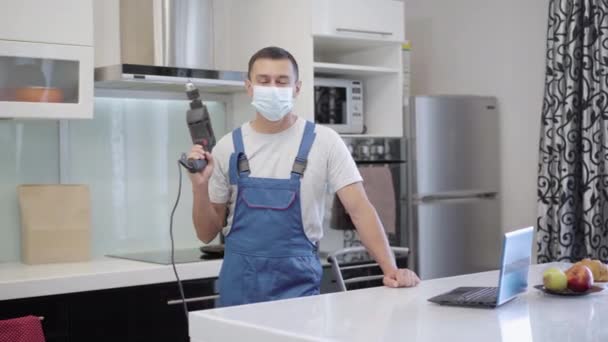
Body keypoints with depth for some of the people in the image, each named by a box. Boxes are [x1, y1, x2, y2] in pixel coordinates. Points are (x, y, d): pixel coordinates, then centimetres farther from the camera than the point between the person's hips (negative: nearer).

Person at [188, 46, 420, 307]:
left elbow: (359, 209, -9)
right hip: (238, 285, 2)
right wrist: (200, 187, -13)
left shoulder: (323, 141, -4)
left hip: (297, 284, -2)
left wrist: (390, 269, -21)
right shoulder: (227, 147, 1)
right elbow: (207, 234, 5)